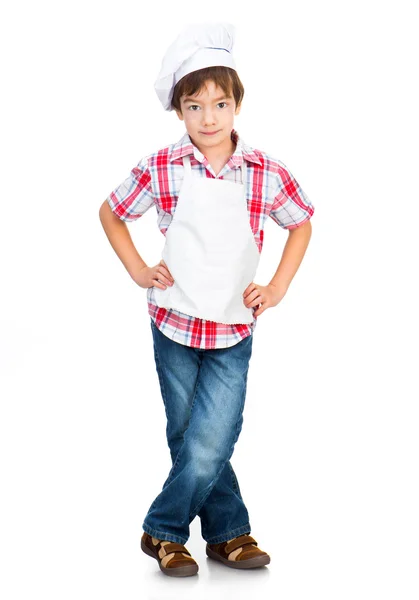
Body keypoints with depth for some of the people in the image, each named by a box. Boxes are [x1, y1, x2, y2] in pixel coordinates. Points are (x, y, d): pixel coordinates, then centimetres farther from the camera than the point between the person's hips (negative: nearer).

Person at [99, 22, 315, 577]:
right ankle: (228, 532, 28)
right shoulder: (161, 169, -7)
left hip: (234, 332, -1)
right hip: (173, 324, 1)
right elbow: (110, 213, 9)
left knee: (209, 448, -7)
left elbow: (302, 224, 11)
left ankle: (163, 531, 16)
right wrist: (138, 271, -1)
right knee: (189, 443, 10)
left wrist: (278, 287, 3)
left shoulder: (268, 173, -7)